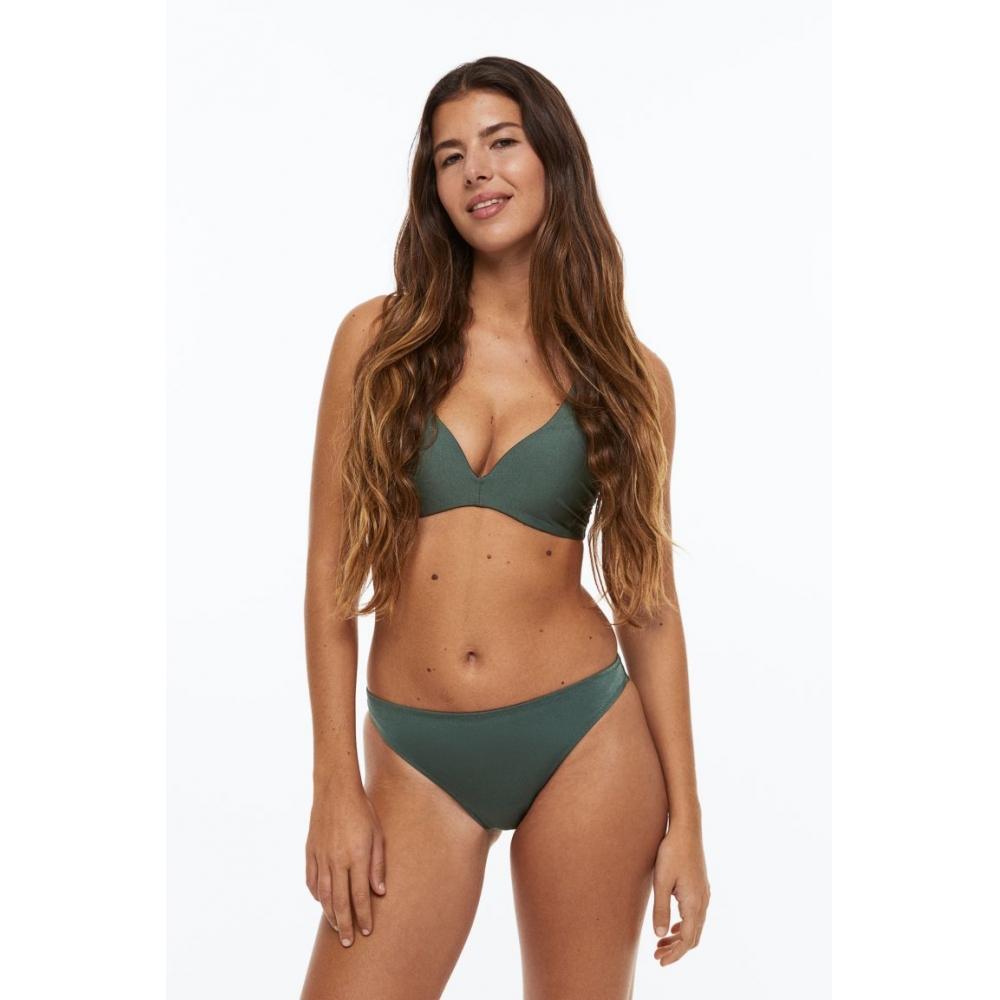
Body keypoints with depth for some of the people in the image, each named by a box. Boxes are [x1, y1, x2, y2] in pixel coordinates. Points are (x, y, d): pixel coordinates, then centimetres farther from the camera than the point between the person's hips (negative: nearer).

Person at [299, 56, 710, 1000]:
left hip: (586, 740, 1)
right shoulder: (378, 338, 0)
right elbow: (330, 571, 0)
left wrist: (684, 817, 2)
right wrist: (335, 788, -4)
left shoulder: (632, 374, 2)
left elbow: (648, 601, 3)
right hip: (415, 756, 0)